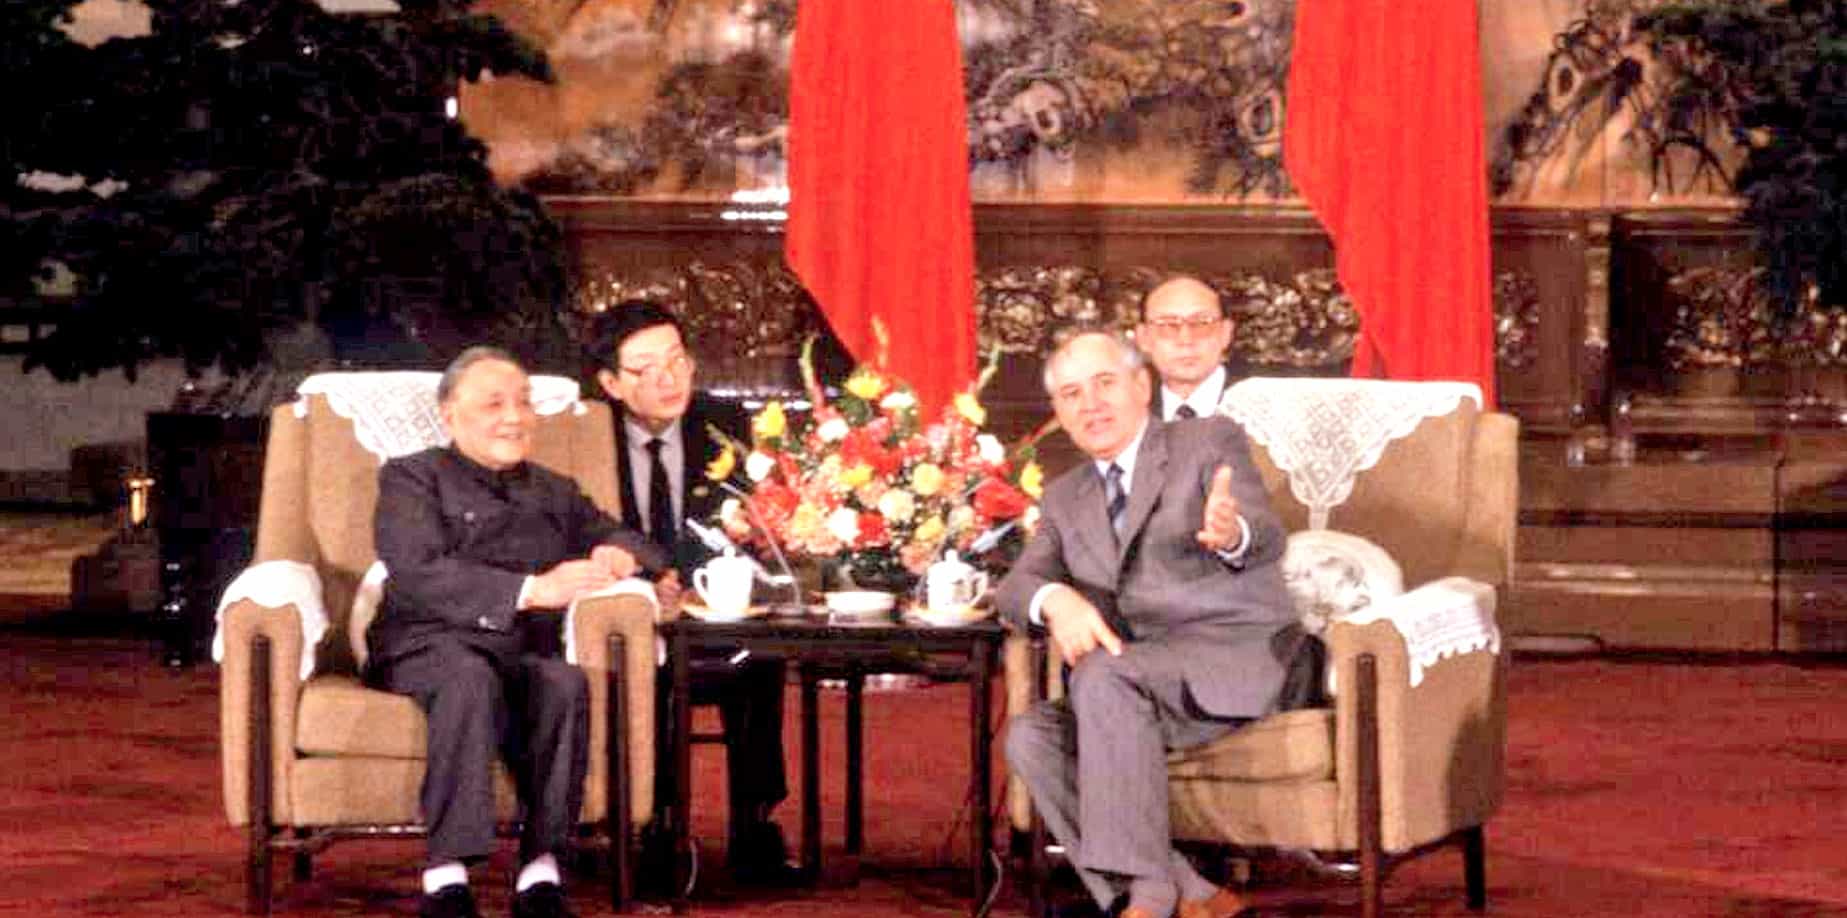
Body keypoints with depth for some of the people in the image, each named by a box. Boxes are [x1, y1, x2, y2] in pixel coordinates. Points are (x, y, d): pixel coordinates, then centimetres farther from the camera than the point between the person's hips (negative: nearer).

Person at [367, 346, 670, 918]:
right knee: (470, 675, -38)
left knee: (565, 683, -32)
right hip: (430, 647, -3)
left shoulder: (554, 493, 29)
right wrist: (532, 590, -18)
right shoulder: (412, 479, 12)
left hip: (526, 653, 3)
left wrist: (619, 555, -7)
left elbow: (639, 548, 20)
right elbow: (417, 576, -6)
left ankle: (540, 872, -36)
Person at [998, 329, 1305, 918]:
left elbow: (1267, 540, -14)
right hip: (1137, 684, 5)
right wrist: (1057, 600, -19)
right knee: (1031, 737, -22)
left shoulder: (1210, 443, 3)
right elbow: (1017, 585, 7)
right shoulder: (1066, 500, 20)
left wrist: (1232, 537, -40)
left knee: (1106, 675, -32)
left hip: (1238, 656, -5)